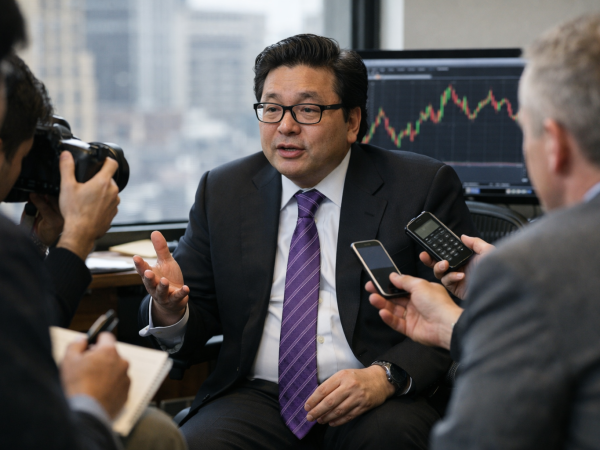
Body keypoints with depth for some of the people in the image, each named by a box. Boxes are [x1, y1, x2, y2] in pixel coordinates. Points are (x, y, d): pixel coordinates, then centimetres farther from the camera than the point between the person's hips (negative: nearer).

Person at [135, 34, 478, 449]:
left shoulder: (423, 186, 1)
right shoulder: (222, 192, 12)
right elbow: (198, 319, 14)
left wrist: (386, 377, -20)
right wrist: (169, 308, -11)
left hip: (375, 404, -1)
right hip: (257, 397, 2)